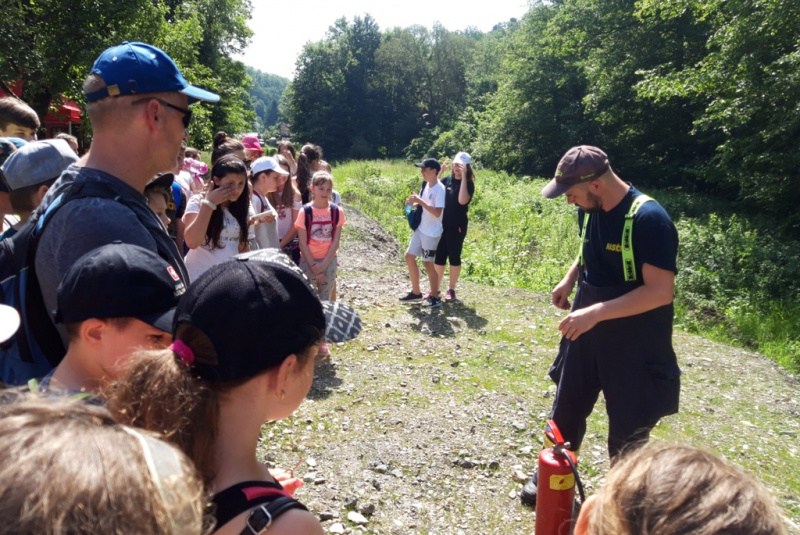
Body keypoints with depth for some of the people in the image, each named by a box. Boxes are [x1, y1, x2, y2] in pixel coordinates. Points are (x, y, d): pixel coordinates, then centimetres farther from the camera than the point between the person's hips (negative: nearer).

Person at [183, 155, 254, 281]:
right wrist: (209, 204, -17)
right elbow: (192, 242, -19)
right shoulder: (198, 202, -8)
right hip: (198, 277, -3)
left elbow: (244, 246, 8)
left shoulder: (244, 207, 3)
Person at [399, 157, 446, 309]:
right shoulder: (426, 185, 7)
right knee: (409, 256, 12)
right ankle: (416, 292, 23)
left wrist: (420, 201, -26)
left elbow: (437, 212, -27)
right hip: (420, 229, 9)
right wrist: (413, 202, 0)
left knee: (428, 263, -1)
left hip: (432, 233, -9)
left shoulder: (439, 189, -19)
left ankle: (435, 297, 13)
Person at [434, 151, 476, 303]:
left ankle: (451, 289, 16)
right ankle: (435, 289, 19)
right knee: (439, 256, 9)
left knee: (454, 256, 5)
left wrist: (463, 177, -24)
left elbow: (462, 200, -25)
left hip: (457, 225, -5)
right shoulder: (447, 179, 7)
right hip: (442, 223, 5)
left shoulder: (468, 183, -8)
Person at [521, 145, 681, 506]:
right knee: (566, 409, 18)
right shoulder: (589, 211, -1)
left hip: (633, 343, -7)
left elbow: (661, 291, -27)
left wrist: (597, 312, -32)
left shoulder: (649, 219, -24)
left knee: (627, 427, 8)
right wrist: (569, 279, 1)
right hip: (586, 330, 7)